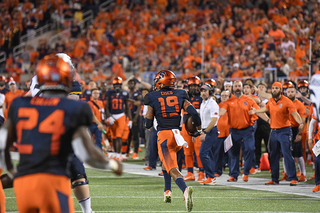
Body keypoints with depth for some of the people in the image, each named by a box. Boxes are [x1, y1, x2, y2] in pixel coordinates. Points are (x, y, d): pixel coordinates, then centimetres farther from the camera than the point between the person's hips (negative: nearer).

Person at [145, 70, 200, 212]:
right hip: (177, 134, 4)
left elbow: (148, 124, 2)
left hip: (163, 134, -4)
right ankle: (167, 191, 28)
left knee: (172, 168, -13)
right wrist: (199, 129, 14)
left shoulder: (153, 98, 0)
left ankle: (185, 189, -39)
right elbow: (193, 113, 0)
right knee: (166, 161, 31)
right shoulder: (180, 95, 8)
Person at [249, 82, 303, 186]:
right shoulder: (271, 101, 8)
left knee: (287, 154, -14)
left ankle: (293, 178, -14)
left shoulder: (286, 101, -11)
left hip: (284, 131, -7)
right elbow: (266, 108, 31)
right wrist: (255, 111, 40)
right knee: (273, 156, 11)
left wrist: (300, 123, -39)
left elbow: (294, 113, -22)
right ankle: (274, 179, 19)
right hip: (274, 131, 7)